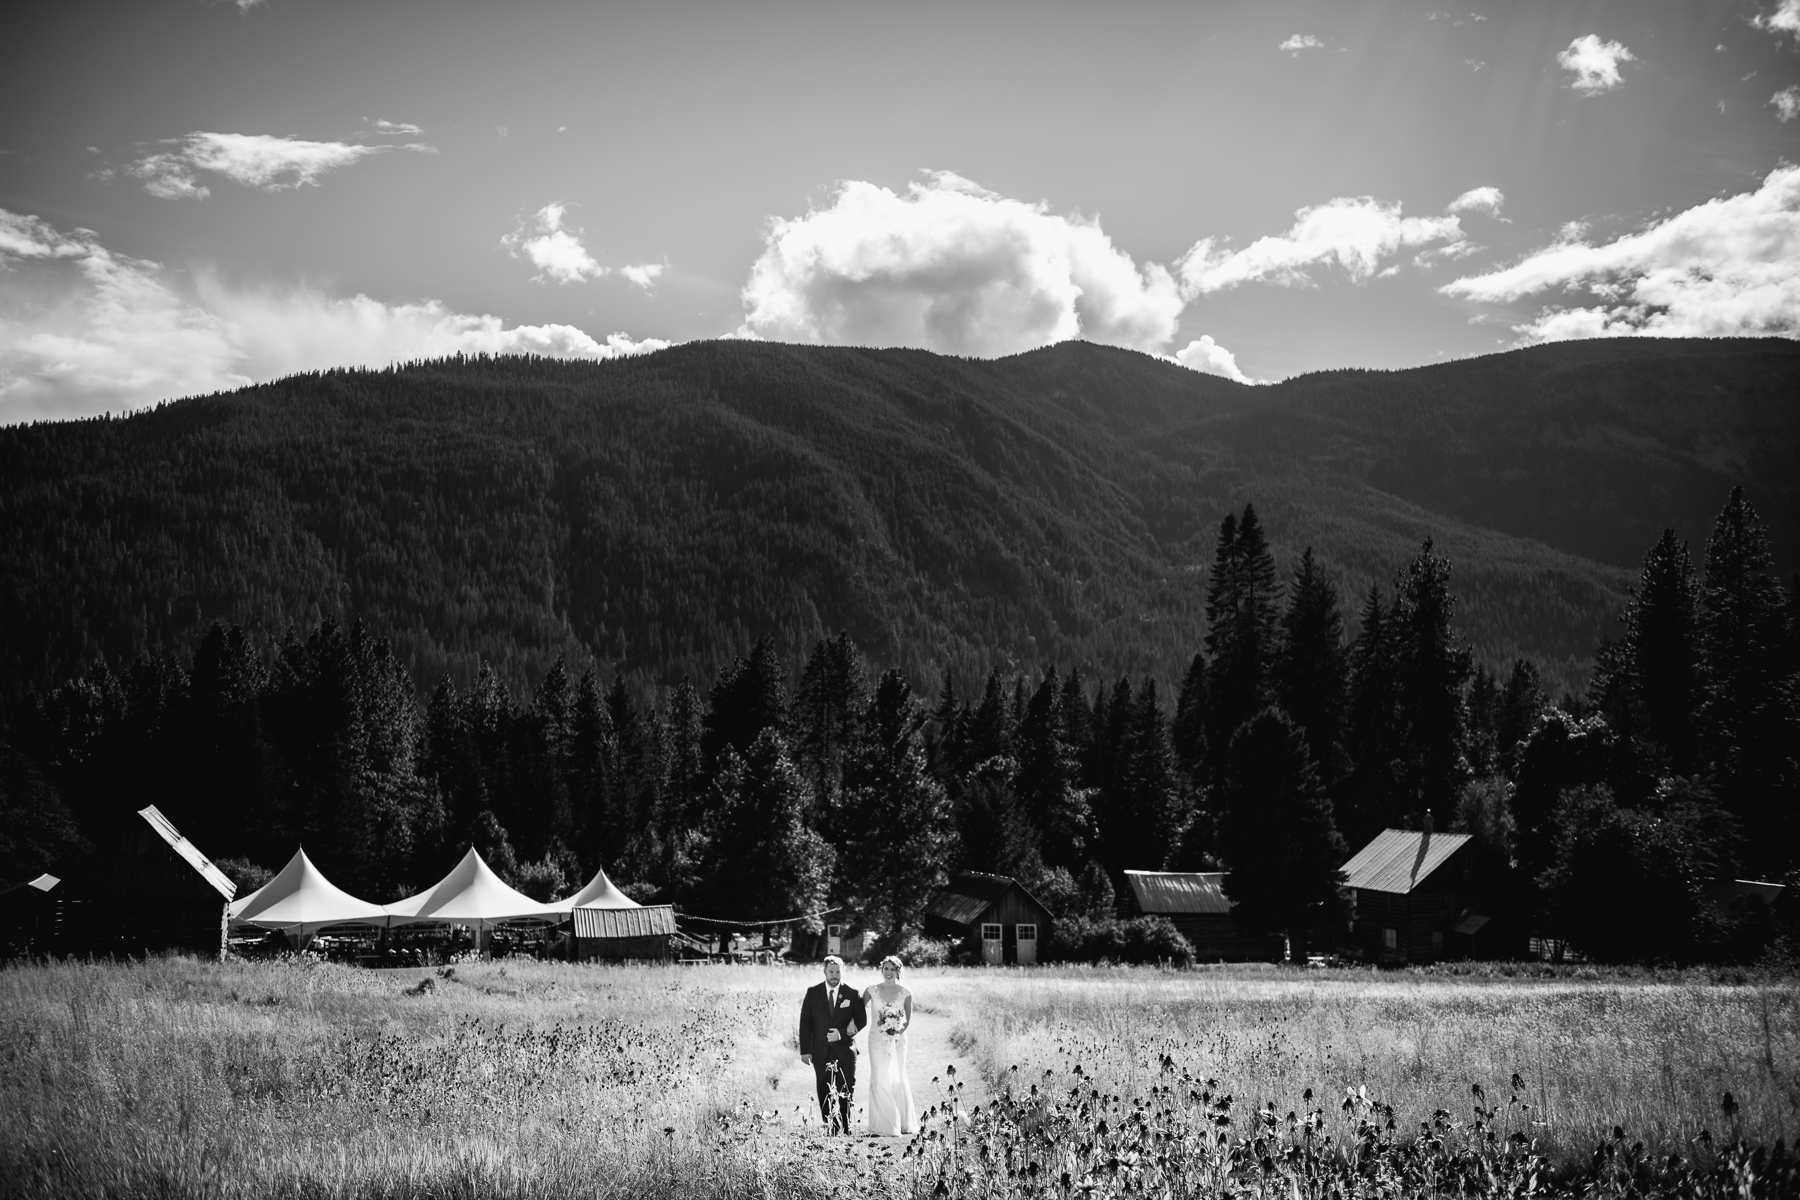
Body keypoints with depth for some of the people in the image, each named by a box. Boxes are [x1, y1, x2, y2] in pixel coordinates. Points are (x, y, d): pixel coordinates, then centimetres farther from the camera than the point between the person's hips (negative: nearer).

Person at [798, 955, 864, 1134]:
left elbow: (862, 1019, 3)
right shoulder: (813, 993, 4)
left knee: (845, 1094, -4)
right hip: (821, 1052, 1)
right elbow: (805, 1023, 4)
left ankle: (845, 1131, 2)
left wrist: (842, 1033, -12)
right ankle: (830, 1130, 4)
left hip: (845, 1050, -1)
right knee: (825, 1094, -1)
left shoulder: (852, 994, 3)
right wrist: (805, 1050, -3)